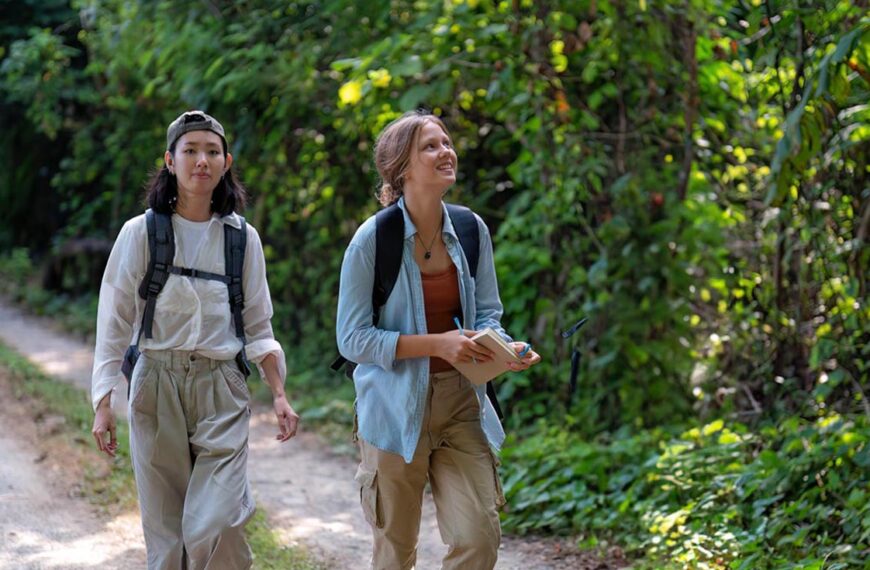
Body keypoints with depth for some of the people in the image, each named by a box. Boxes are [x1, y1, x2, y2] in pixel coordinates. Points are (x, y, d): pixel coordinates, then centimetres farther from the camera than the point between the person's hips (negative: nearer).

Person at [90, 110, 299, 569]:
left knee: (212, 530, -14)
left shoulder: (243, 238, 7)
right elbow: (114, 324, 2)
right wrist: (103, 405, -4)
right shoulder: (141, 233, 0)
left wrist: (279, 394, 0)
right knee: (165, 533, 2)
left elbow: (257, 327, 12)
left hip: (221, 392, 0)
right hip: (156, 387, 0)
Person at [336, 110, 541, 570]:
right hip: (396, 408, -4)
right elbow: (352, 338, -13)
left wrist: (505, 348, -12)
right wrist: (437, 344, -22)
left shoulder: (471, 230, 1)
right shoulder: (374, 239, -13)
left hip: (460, 403, 4)